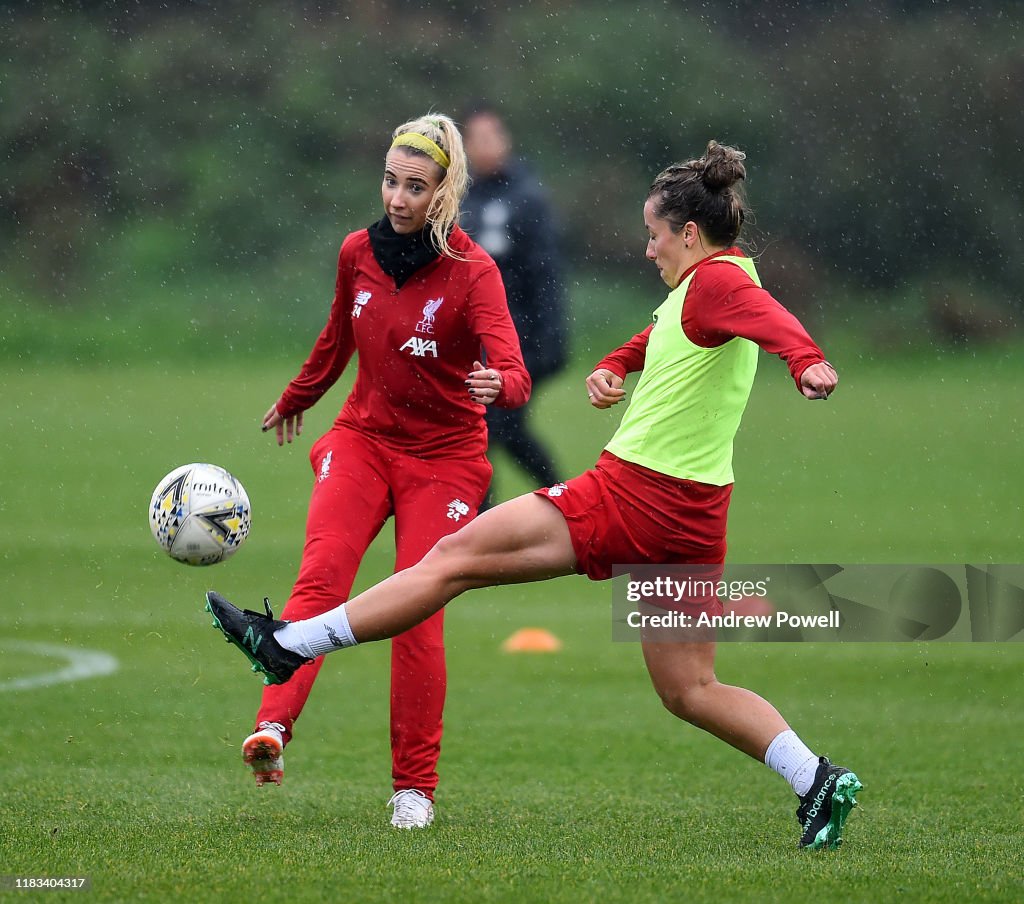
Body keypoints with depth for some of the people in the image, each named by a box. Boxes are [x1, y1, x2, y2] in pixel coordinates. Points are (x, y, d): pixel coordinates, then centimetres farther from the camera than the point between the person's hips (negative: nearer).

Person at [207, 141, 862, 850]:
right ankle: (818, 779, -1)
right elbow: (663, 335, 36)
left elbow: (769, 316, -33)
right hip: (692, 520, 9)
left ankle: (291, 643, 1)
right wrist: (614, 367, 17)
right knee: (690, 691, 12)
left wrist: (806, 361, -55)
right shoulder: (720, 278, 18)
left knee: (456, 558, -3)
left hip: (631, 496, -9)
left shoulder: (714, 281, -12)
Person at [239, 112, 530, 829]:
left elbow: (515, 376, -27)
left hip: (443, 458, -3)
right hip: (363, 439, 3)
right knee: (322, 573, -22)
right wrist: (296, 400, 35)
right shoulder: (359, 253, -1)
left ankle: (415, 787, 4)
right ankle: (273, 729, -36)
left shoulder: (471, 270, -15)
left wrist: (500, 384, -51)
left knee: (417, 615, -8)